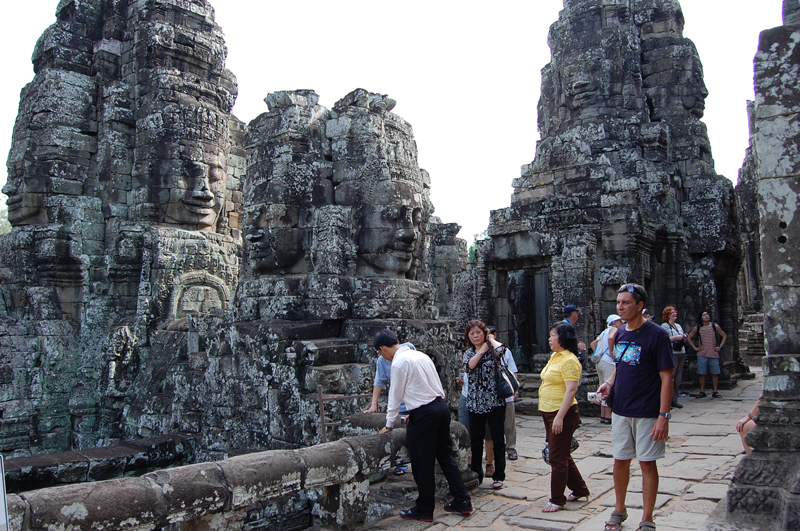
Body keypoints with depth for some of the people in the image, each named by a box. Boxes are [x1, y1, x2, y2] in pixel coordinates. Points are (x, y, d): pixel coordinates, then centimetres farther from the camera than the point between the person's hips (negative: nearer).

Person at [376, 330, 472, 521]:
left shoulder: (399, 362, -12)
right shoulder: (420, 355, 12)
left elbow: (396, 396, -6)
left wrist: (389, 424, 7)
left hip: (424, 414, -8)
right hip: (442, 406, 8)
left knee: (422, 464, 4)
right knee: (445, 456, 17)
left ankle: (424, 510, 16)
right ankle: (462, 501, 21)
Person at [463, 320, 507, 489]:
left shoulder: (492, 350, -2)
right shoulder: (468, 353, 9)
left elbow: (501, 349, -27)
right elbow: (469, 366, -12)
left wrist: (491, 340, -9)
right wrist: (482, 350, -12)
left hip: (494, 402, -4)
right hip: (475, 403, 4)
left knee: (497, 440, 3)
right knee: (475, 440, 10)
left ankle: (499, 476, 14)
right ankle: (476, 474, 23)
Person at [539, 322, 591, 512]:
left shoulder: (569, 360, -18)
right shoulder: (555, 356, 12)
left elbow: (571, 389, -25)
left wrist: (560, 417, -29)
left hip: (562, 414, -10)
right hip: (549, 412, 10)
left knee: (558, 458, -1)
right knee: (562, 455, 19)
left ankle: (557, 500, 10)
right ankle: (580, 490, 34)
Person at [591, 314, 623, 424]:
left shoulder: (604, 332, 22)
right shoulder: (614, 329, -3)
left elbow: (593, 343, 25)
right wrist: (612, 353, -18)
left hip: (599, 362, 9)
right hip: (608, 362, -9)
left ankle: (603, 416, 16)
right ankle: (608, 416, -6)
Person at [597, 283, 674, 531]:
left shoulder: (656, 334, -13)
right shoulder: (620, 333, 6)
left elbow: (666, 377, -14)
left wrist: (664, 415, -19)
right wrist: (609, 382, 0)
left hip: (647, 412, -5)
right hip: (621, 410, 6)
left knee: (647, 463, 5)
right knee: (620, 461, 13)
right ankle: (619, 510, 31)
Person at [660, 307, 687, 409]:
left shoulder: (679, 326, 20)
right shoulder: (664, 326, -3)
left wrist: (684, 338, 4)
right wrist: (676, 337, -16)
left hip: (681, 353, 8)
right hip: (671, 353, -8)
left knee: (678, 378, 8)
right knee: (670, 377, -10)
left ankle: (674, 400, 13)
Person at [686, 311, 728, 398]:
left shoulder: (715, 326, 5)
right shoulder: (697, 328, 4)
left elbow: (724, 336, 11)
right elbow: (688, 337, 12)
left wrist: (720, 347, 3)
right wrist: (695, 347, 4)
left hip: (714, 354, 0)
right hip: (702, 354, 0)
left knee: (715, 374, 1)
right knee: (702, 374, 1)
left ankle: (715, 392, 10)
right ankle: (702, 392, 9)